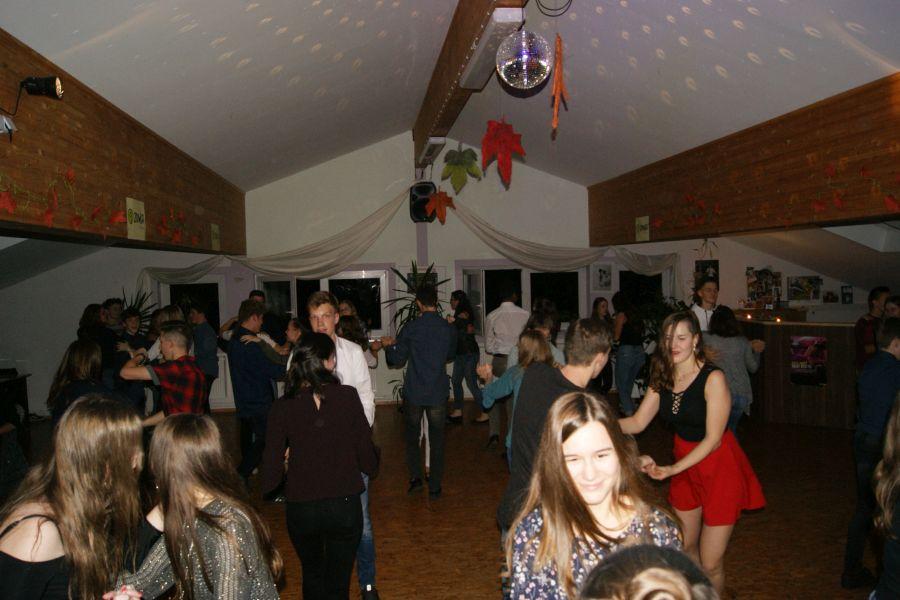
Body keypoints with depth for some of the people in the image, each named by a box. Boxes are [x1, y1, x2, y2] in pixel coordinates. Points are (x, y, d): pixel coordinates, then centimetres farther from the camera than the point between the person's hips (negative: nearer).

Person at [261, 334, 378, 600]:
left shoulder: (282, 406, -9)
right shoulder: (347, 396, -12)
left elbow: (273, 462, -6)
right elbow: (367, 456, -9)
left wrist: (268, 488, 15)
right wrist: (370, 464, 14)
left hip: (300, 508, 1)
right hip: (344, 505, -1)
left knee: (312, 576, 28)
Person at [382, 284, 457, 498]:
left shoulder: (411, 328, -10)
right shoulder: (448, 328, -4)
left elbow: (397, 360, -3)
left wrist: (388, 345, 17)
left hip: (414, 392, -1)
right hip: (438, 393, 1)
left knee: (412, 436, 17)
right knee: (437, 440, 10)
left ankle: (415, 477, 14)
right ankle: (435, 486, 15)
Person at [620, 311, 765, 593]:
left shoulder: (713, 378, -21)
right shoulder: (662, 377, -2)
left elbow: (713, 439, -21)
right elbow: (638, 422, -3)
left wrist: (672, 469, -27)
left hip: (719, 467, -6)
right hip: (684, 466, 6)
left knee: (710, 563, 0)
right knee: (684, 549, 18)